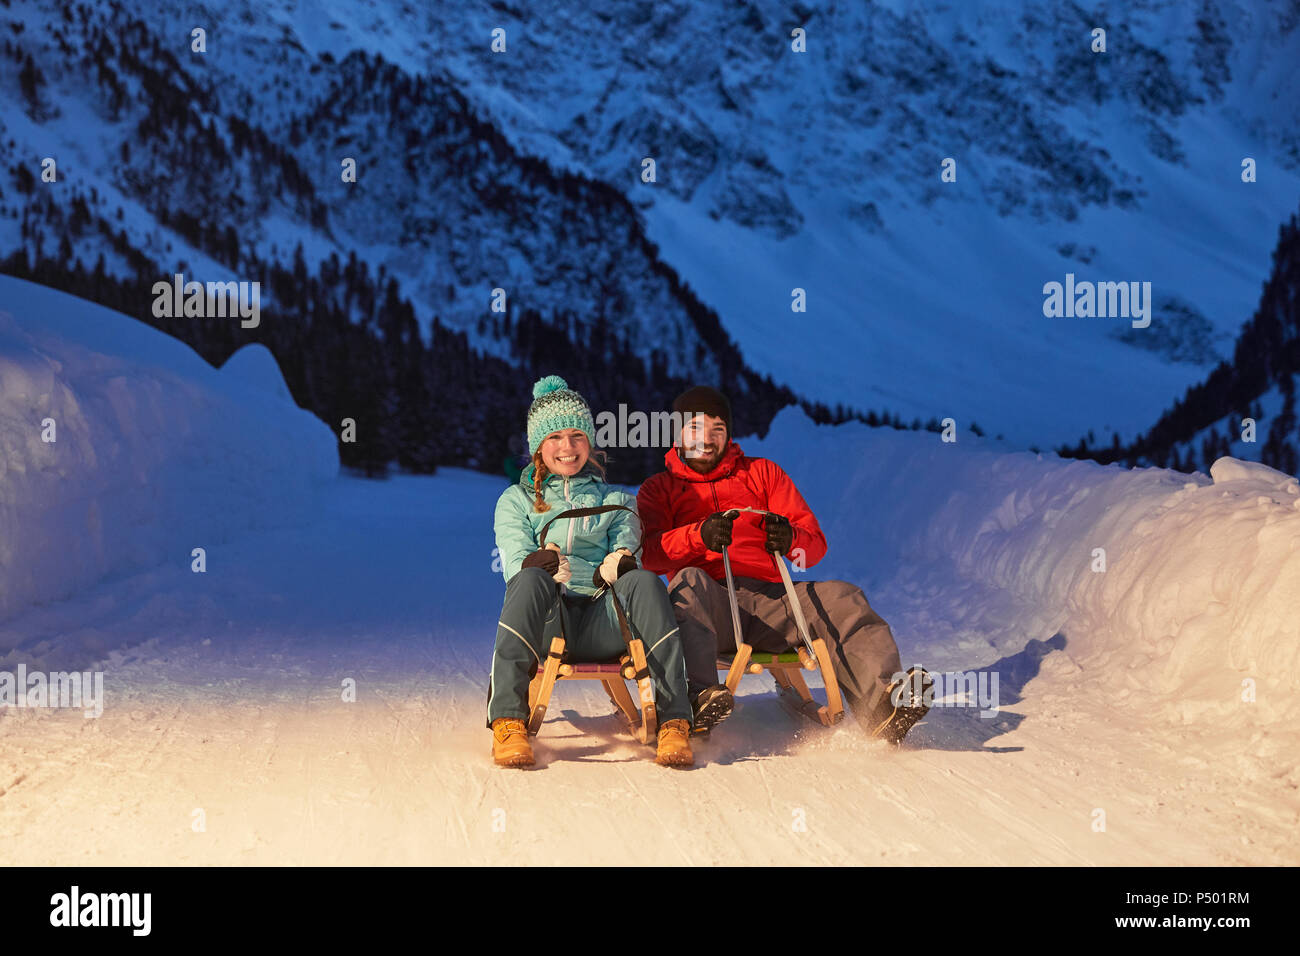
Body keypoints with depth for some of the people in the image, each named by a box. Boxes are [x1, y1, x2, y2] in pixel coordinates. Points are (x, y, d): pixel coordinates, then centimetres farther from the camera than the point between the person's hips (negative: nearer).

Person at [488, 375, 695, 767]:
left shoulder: (615, 501, 25)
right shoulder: (516, 500, 20)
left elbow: (628, 562, 8)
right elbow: (519, 567, 1)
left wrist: (562, 564, -14)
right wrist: (597, 571, -13)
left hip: (601, 625, 1)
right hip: (545, 625, -1)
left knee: (645, 581, -31)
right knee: (532, 581, -35)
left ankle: (674, 722, -38)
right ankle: (508, 721, -43)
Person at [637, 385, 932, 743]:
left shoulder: (762, 472, 26)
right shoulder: (659, 488, 21)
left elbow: (815, 542, 14)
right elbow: (651, 554, -1)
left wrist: (790, 539, -12)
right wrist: (700, 536, -22)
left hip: (769, 597, 2)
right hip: (710, 600, -2)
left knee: (841, 599, -24)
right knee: (689, 582, -37)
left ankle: (882, 704, -47)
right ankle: (699, 699, -58)